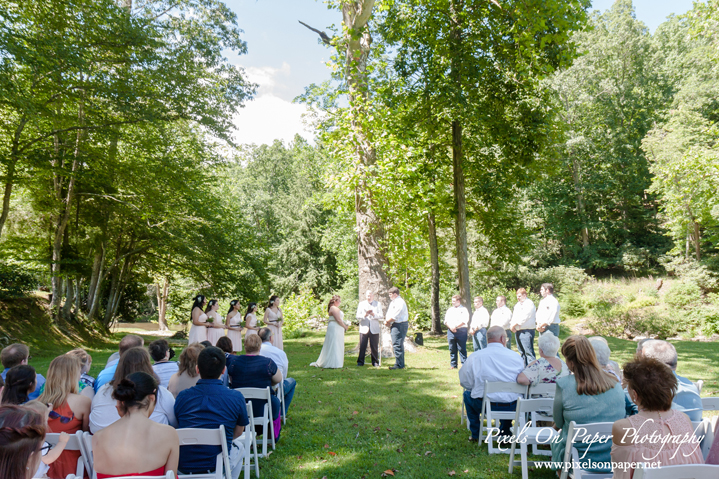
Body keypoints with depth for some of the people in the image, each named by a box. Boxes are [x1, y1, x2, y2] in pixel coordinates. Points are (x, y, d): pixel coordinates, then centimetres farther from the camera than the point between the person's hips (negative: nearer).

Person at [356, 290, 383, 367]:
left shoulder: (378, 304, 10)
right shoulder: (361, 304, 12)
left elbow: (381, 315, 0)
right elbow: (357, 316, 3)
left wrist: (373, 314, -18)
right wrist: (364, 315, -16)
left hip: (374, 329, 0)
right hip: (364, 328, 0)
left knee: (374, 347, 2)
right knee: (362, 346, -1)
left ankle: (375, 362, 13)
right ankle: (360, 361, 7)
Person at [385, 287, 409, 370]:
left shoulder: (400, 302, -14)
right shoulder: (393, 302, 18)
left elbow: (395, 316, -20)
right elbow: (390, 314, 18)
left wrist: (387, 322, -7)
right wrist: (388, 322, 0)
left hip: (400, 325, -10)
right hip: (395, 325, 10)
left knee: (397, 345, -10)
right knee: (398, 345, 13)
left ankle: (399, 365, -6)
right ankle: (400, 364, 19)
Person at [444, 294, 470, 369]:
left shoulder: (463, 310, 3)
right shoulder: (450, 310, 18)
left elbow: (464, 320, -8)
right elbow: (446, 321, 11)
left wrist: (456, 326, -14)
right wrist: (450, 327, -8)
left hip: (461, 331, -5)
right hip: (451, 331, 5)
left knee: (462, 349, -5)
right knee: (452, 349, 6)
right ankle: (453, 365, 13)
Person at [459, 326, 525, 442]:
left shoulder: (474, 357, -7)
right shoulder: (516, 356, -4)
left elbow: (465, 382, -1)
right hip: (512, 407, 2)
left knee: (467, 394, 30)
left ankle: (475, 434, 33)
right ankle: (505, 433, 40)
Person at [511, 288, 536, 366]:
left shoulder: (529, 303, -6)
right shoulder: (517, 305, 21)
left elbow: (525, 316, -16)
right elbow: (514, 316, 18)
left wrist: (515, 324, -12)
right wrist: (512, 325, -1)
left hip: (526, 331, -8)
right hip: (517, 331, 9)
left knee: (528, 352, -11)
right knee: (522, 352, 11)